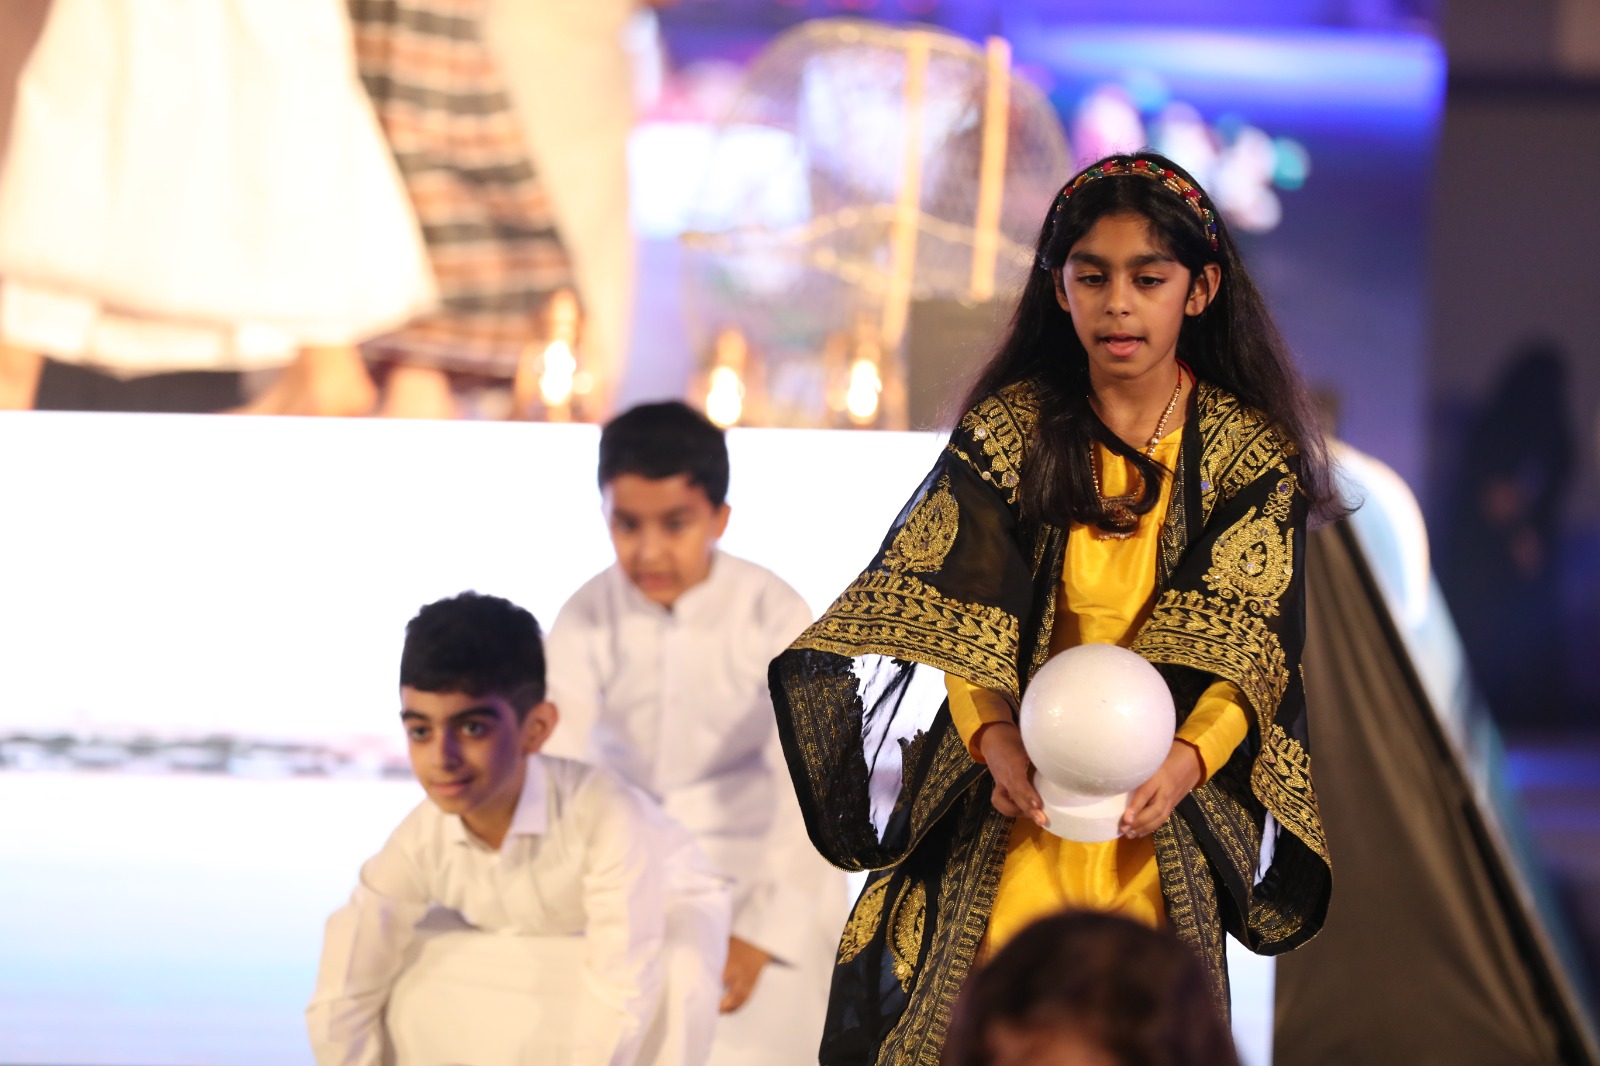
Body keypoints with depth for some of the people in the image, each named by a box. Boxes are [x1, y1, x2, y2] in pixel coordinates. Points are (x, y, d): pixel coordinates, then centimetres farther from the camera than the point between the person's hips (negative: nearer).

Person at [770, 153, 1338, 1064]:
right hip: (1003, 823, 0)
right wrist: (994, 738, -25)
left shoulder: (1249, 457, 0)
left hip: (1153, 835, 0)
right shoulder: (1009, 432, 1)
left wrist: (1186, 760, -27)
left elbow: (1251, 649, -7)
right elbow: (947, 613, -6)